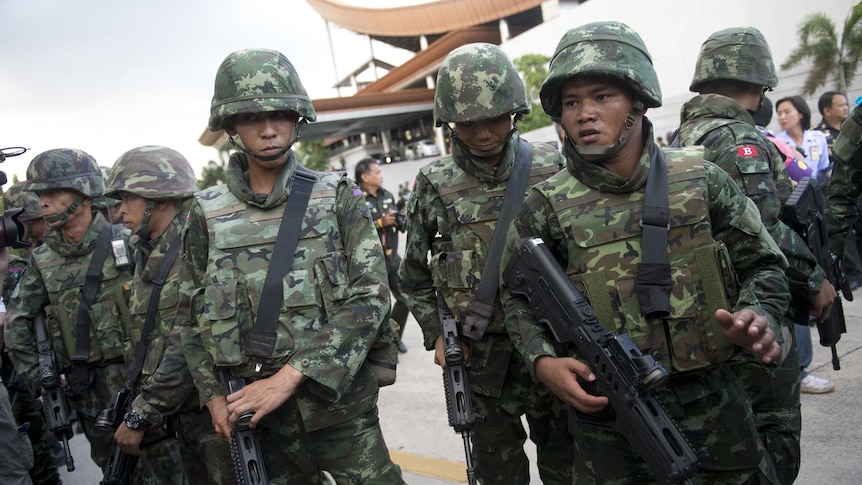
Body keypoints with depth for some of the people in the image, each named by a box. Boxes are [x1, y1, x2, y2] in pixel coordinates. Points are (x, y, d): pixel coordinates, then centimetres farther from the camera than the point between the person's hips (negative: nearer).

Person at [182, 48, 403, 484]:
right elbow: (196, 316, 9)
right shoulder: (208, 214, 2)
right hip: (254, 410, 2)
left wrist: (290, 376, -16)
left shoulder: (337, 197, -3)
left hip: (338, 401, -1)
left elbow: (370, 296, -11)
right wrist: (214, 396, -2)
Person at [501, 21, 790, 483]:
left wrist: (759, 317, -15)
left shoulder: (700, 180, -3)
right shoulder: (546, 207, -8)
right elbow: (518, 297, 4)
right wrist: (542, 361, -13)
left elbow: (763, 265, 5)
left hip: (713, 406, 2)